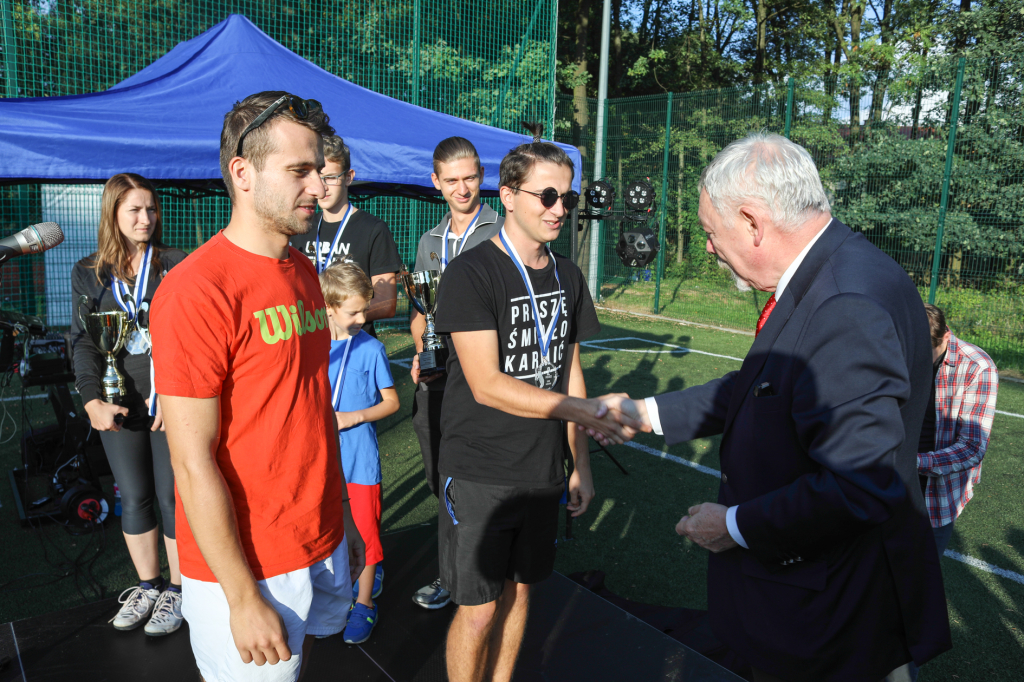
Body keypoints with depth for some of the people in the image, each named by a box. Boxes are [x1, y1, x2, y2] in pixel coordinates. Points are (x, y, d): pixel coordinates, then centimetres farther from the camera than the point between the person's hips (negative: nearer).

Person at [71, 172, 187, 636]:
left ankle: (178, 590, 21)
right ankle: (147, 586, 30)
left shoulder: (176, 266, 0)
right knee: (133, 499, 12)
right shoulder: (88, 273, 7)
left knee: (171, 497, 3)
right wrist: (92, 400, -12)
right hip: (119, 407, 3)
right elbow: (83, 341, 2)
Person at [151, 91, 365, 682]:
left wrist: (343, 516, 13)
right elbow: (194, 462, -19)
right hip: (245, 567, -7)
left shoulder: (305, 272, 6)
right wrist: (244, 598, -16)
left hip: (322, 547, 7)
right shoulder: (196, 290, -19)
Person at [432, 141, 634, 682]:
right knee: (477, 611, 5)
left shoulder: (567, 277, 6)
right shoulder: (471, 273, -15)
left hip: (542, 472, 6)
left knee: (518, 591, 19)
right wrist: (584, 409, -27)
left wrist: (580, 464, 10)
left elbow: (568, 370, 11)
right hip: (479, 475, -6)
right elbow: (486, 385, -22)